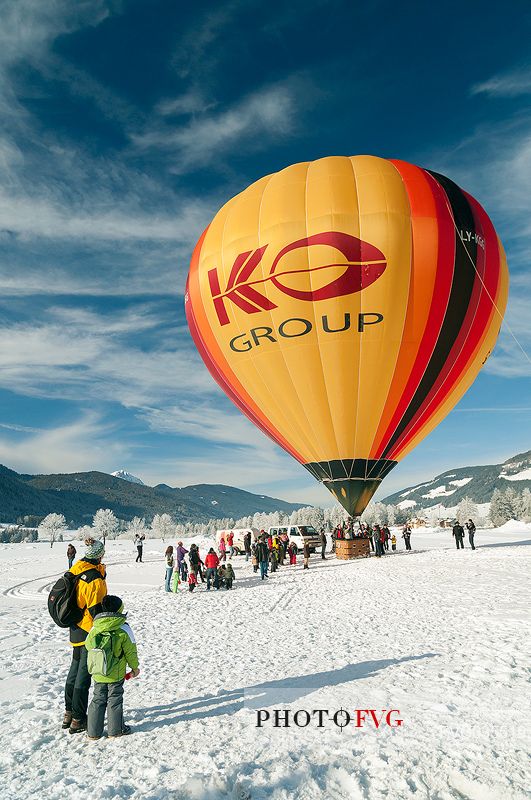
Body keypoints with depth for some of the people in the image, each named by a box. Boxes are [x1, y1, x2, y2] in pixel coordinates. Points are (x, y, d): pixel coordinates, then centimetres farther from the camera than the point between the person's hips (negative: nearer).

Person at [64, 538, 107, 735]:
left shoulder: (75, 570, 0)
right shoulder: (95, 578, -24)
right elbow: (95, 609, -23)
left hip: (75, 629, 8)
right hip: (89, 631, -8)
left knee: (75, 670, 21)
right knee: (84, 674, 3)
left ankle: (69, 713, 34)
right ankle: (78, 719, 14)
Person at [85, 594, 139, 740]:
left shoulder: (95, 628, -7)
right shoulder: (124, 629, -17)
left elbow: (88, 646, 5)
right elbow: (130, 651, -10)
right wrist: (135, 667, 5)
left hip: (98, 674, 3)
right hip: (116, 674, -3)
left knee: (98, 700, 17)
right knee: (115, 700, 12)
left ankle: (93, 731, 23)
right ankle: (115, 730, 21)